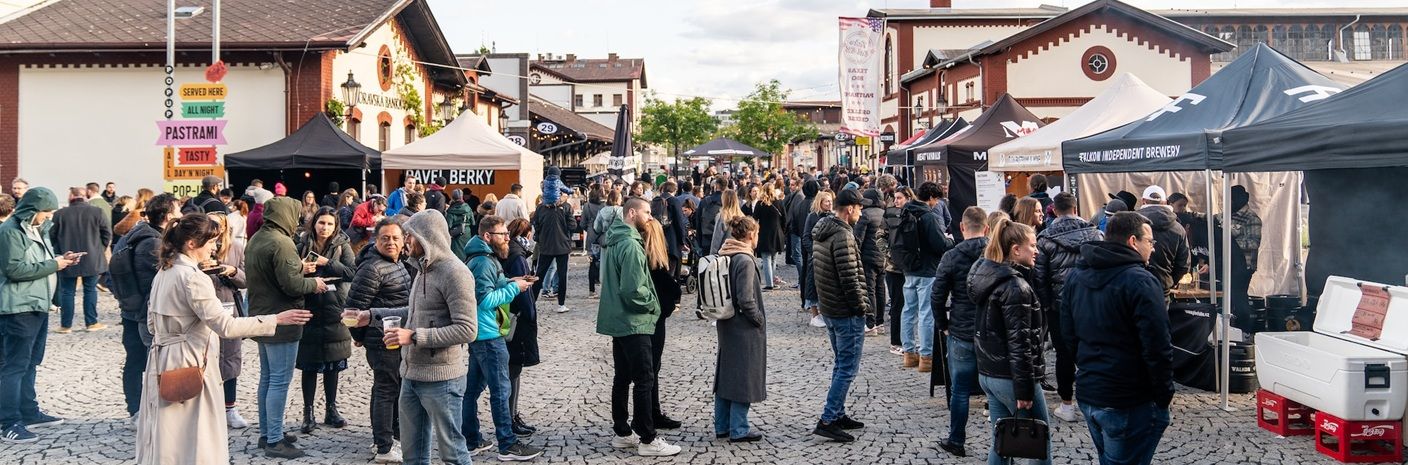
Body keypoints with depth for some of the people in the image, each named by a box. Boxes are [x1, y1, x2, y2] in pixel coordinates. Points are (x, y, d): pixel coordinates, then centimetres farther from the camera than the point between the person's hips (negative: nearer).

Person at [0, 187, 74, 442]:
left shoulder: (38, 229, 15)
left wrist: (61, 259, 6)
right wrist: (53, 264, -18)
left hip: (38, 305, 10)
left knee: (30, 363, 16)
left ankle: (29, 413, 24)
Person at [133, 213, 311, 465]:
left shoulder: (164, 272, 9)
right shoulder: (193, 277, -20)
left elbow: (153, 323, 17)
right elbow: (225, 325, -26)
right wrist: (276, 319, -24)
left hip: (162, 361, 9)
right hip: (188, 365, -9)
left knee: (166, 439, 16)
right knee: (194, 441, 0)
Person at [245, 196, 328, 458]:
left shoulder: (255, 240, 11)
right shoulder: (281, 243, -20)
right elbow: (291, 285, -23)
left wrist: (300, 269, 15)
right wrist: (313, 284, -4)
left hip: (261, 318, 10)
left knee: (267, 378, 17)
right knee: (279, 381, -4)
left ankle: (266, 433, 26)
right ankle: (274, 441, 0)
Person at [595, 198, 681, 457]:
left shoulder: (614, 241, 11)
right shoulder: (630, 245, -20)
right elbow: (633, 290, -25)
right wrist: (653, 304, -9)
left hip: (618, 320, 10)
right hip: (634, 322, -10)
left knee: (622, 377, 14)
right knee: (645, 380, -4)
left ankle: (622, 433, 21)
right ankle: (647, 440, 0)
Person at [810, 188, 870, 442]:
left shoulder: (821, 232, 9)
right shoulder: (843, 236, -21)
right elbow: (849, 278, -23)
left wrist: (823, 299, 17)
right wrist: (862, 306, -13)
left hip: (828, 308, 10)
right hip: (847, 312, -10)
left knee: (842, 364, 20)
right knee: (848, 368, -4)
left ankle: (838, 415, 26)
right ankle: (827, 421, -4)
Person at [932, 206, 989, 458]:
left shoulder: (951, 257, -8)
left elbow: (937, 297, -7)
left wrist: (943, 325, 7)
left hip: (962, 334, -2)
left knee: (960, 390, 8)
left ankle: (956, 441, 17)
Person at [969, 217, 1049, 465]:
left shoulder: (986, 275, 9)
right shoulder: (1016, 287, -18)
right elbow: (1019, 343, -21)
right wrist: (1024, 390, -19)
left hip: (987, 372, 9)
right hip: (1010, 377, -9)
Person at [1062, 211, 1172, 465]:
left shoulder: (1075, 276, 8)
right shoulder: (1140, 282, -18)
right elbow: (1157, 349, -18)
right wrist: (1164, 396, -8)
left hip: (1087, 395, 8)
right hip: (1130, 405, -8)